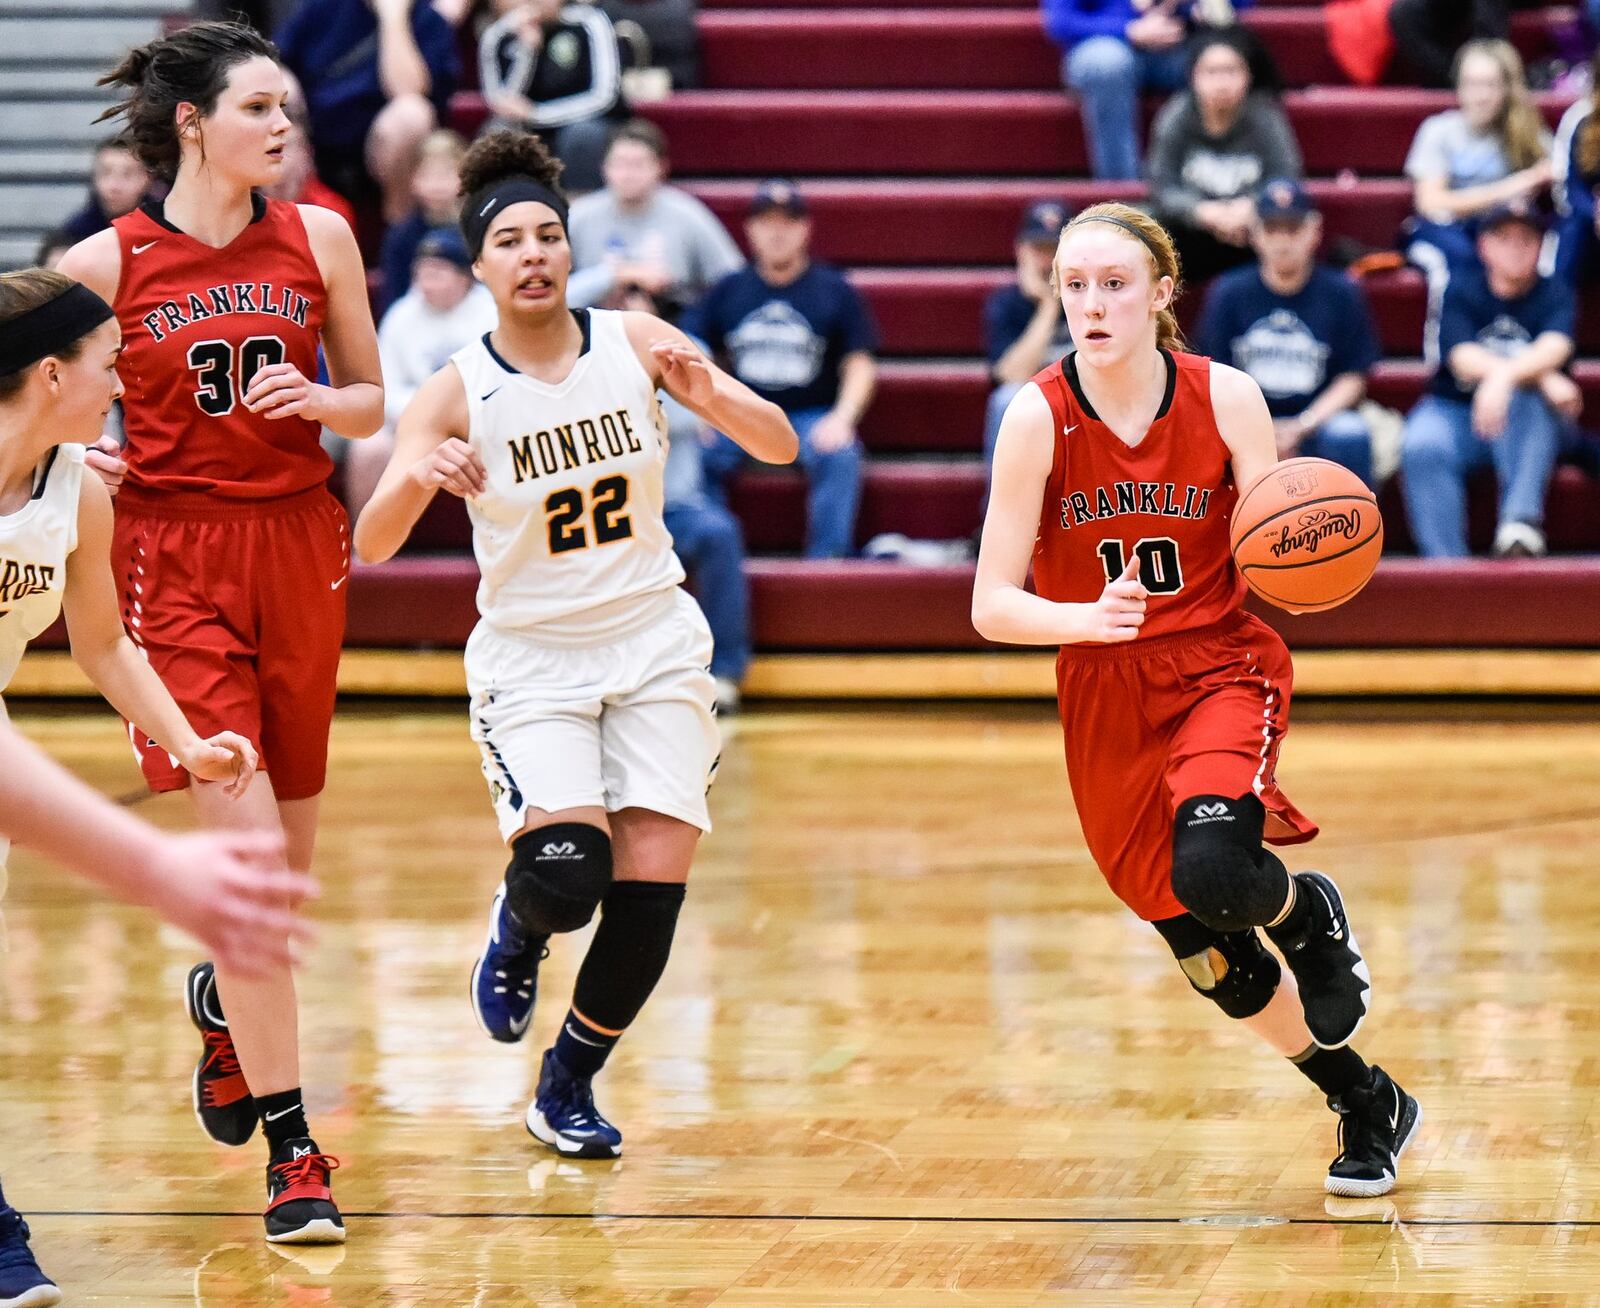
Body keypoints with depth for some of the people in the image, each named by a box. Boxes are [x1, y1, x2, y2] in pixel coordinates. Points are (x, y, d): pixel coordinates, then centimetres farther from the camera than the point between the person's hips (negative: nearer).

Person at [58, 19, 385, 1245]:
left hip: (298, 547, 4)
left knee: (288, 852, 11)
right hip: (175, 556, -4)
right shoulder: (108, 262, -5)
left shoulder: (317, 238, 3)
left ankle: (223, 1000, 47)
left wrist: (313, 399, -10)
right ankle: (292, 1150, -10)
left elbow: (371, 403, 11)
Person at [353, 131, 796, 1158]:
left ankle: (568, 1089, 15)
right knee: (566, 871, -24)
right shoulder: (457, 394, -10)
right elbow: (370, 546, -18)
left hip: (654, 640, 2)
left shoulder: (636, 343, -5)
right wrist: (416, 477, -39)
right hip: (530, 657, -2)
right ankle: (518, 931, 15)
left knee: (652, 886, -8)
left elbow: (780, 446, -6)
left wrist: (714, 397, -27)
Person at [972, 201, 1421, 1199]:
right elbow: (993, 605, -15)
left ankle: (1312, 914, 7)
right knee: (1208, 957, 8)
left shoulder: (1225, 398, -11)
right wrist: (1084, 617, -34)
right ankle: (1370, 1107, 31)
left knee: (1212, 871, -31)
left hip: (1222, 667, -2)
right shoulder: (1040, 417, -13)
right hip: (1104, 702, 2)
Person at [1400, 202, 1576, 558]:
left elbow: (1554, 348, -19)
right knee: (1422, 446, -32)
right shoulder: (1460, 291, 2)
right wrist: (1543, 378, -29)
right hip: (1454, 409, 0)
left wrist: (1504, 376, -42)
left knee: (1526, 394, -35)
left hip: (1527, 425, 0)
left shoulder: (1554, 295, 3)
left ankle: (1521, 518, -47)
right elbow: (1463, 359, -15)